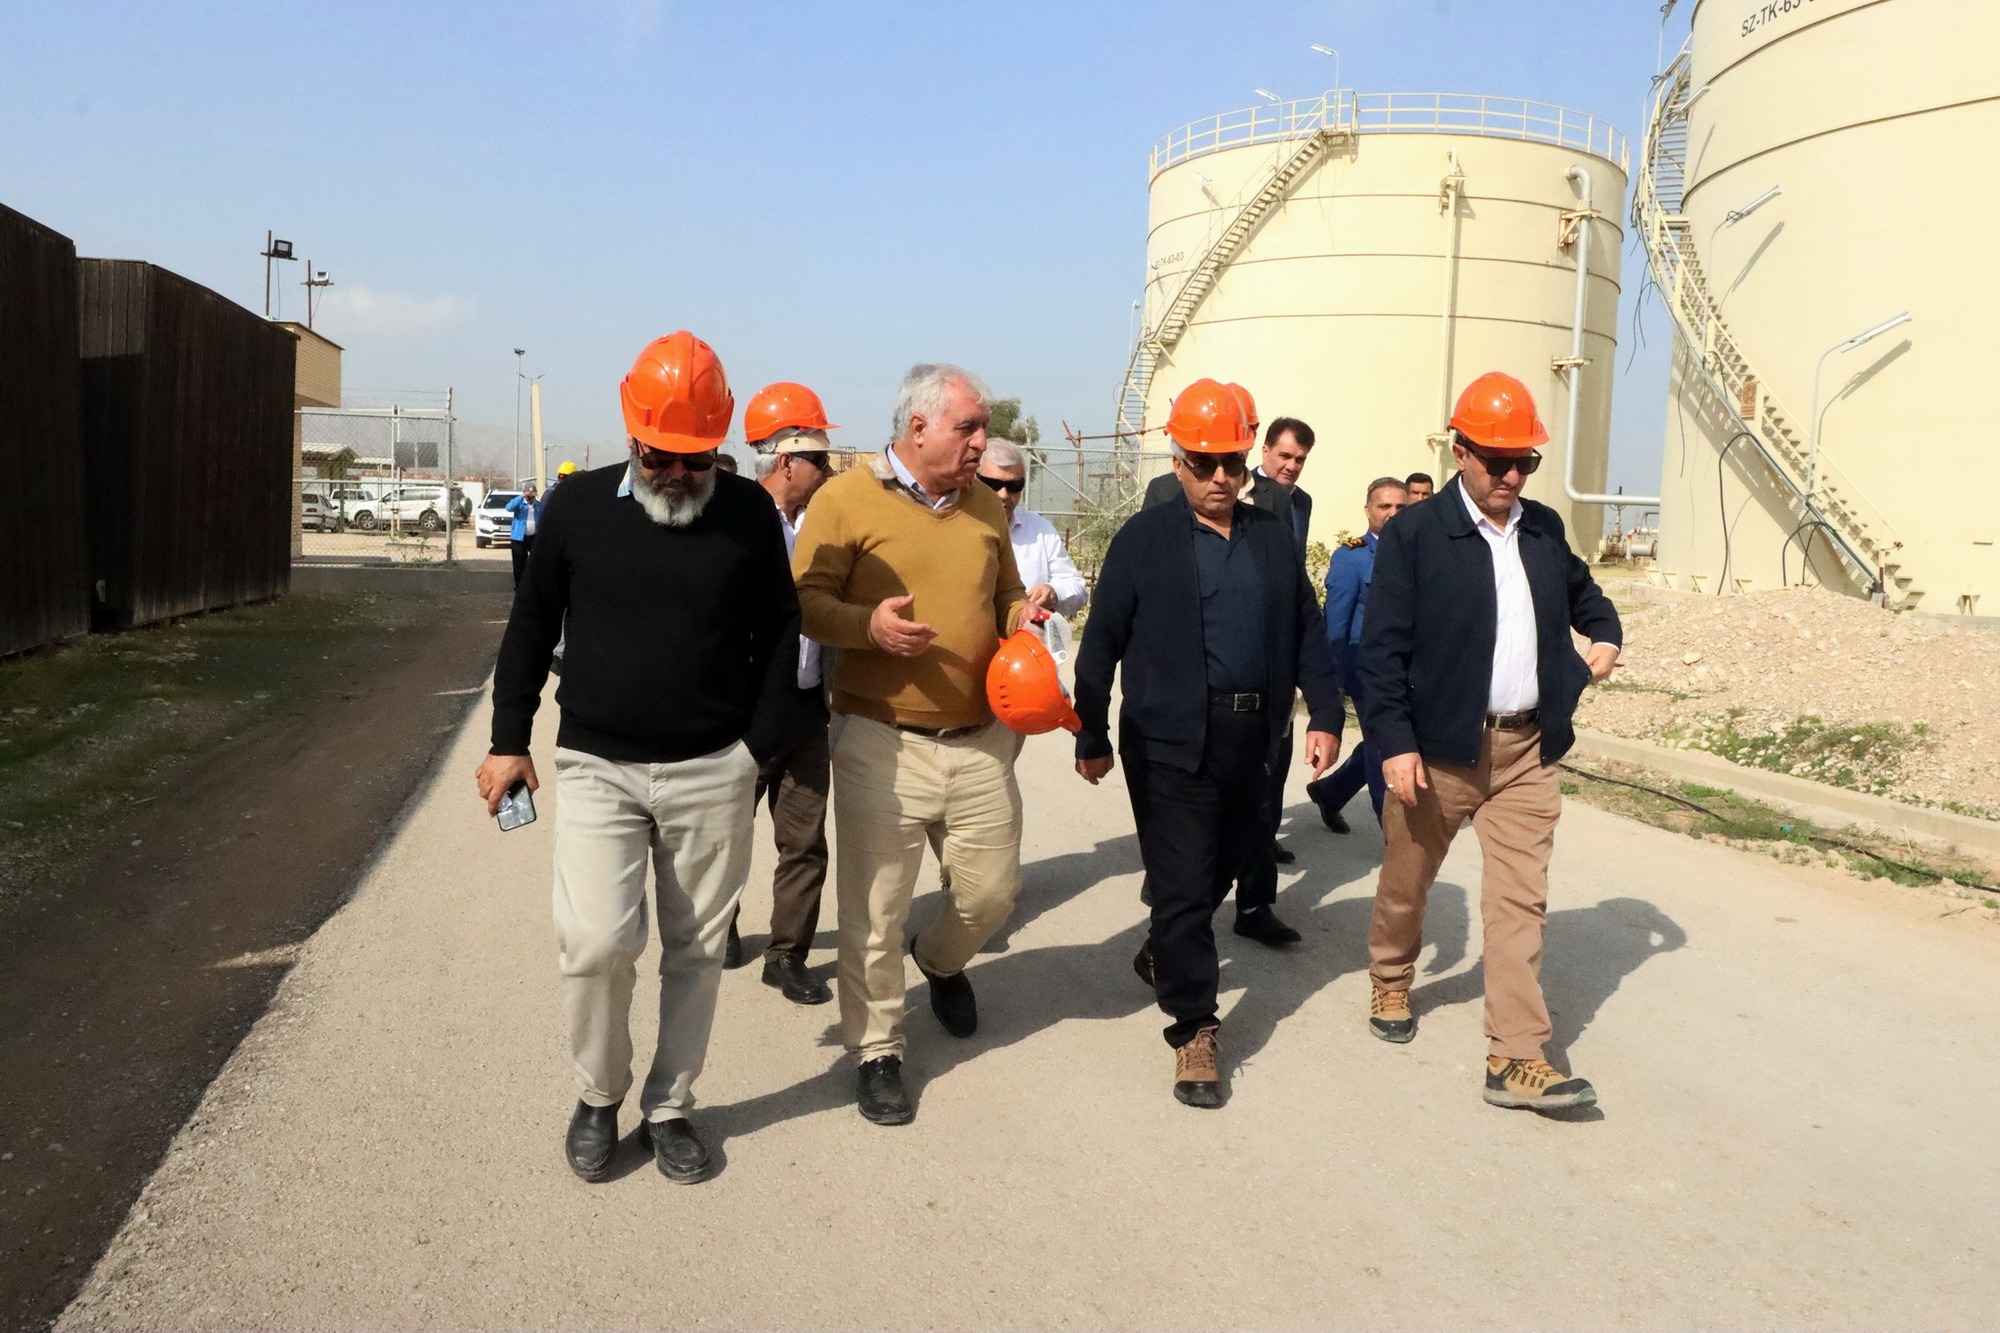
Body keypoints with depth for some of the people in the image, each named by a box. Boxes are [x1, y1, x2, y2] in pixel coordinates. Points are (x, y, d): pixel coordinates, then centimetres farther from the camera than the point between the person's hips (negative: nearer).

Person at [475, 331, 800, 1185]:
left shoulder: (749, 513, 0)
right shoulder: (578, 505, 0)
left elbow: (778, 629, 7)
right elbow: (531, 624, 8)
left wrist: (757, 742, 0)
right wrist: (509, 741, 6)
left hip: (712, 773, 1)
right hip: (596, 767, 0)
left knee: (695, 952, 8)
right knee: (595, 943, -10)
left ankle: (669, 1107, 27)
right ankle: (598, 1096, 17)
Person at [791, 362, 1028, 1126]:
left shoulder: (985, 506, 11)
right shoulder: (846, 499, -6)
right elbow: (804, 601, -8)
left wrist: (1020, 613, 0)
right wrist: (868, 625, -25)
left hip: (982, 736, 5)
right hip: (883, 741, -5)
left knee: (992, 890, 12)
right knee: (875, 910, 1)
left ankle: (941, 962, 45)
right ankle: (876, 1052, 20)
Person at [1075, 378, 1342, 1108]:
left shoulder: (1274, 537, 11)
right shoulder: (1142, 539, -3)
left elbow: (1307, 631, 11)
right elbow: (1102, 642, -2)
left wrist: (1324, 715, 3)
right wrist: (1092, 736, -2)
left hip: (1252, 739, 5)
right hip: (1171, 742, -5)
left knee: (1225, 864, 19)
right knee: (1183, 884, -2)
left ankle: (1163, 953, 46)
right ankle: (1194, 1030, 10)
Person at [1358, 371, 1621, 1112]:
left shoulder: (1545, 530, 8)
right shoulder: (1414, 534, -9)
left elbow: (1578, 590, 29)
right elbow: (1382, 647, -12)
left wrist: (1605, 633, 8)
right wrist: (1394, 742, -19)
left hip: (1528, 750, 4)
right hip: (1439, 747, -4)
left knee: (1519, 900, 1)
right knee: (1407, 881, 14)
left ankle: (1516, 1059, 4)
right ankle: (1389, 983, 41)